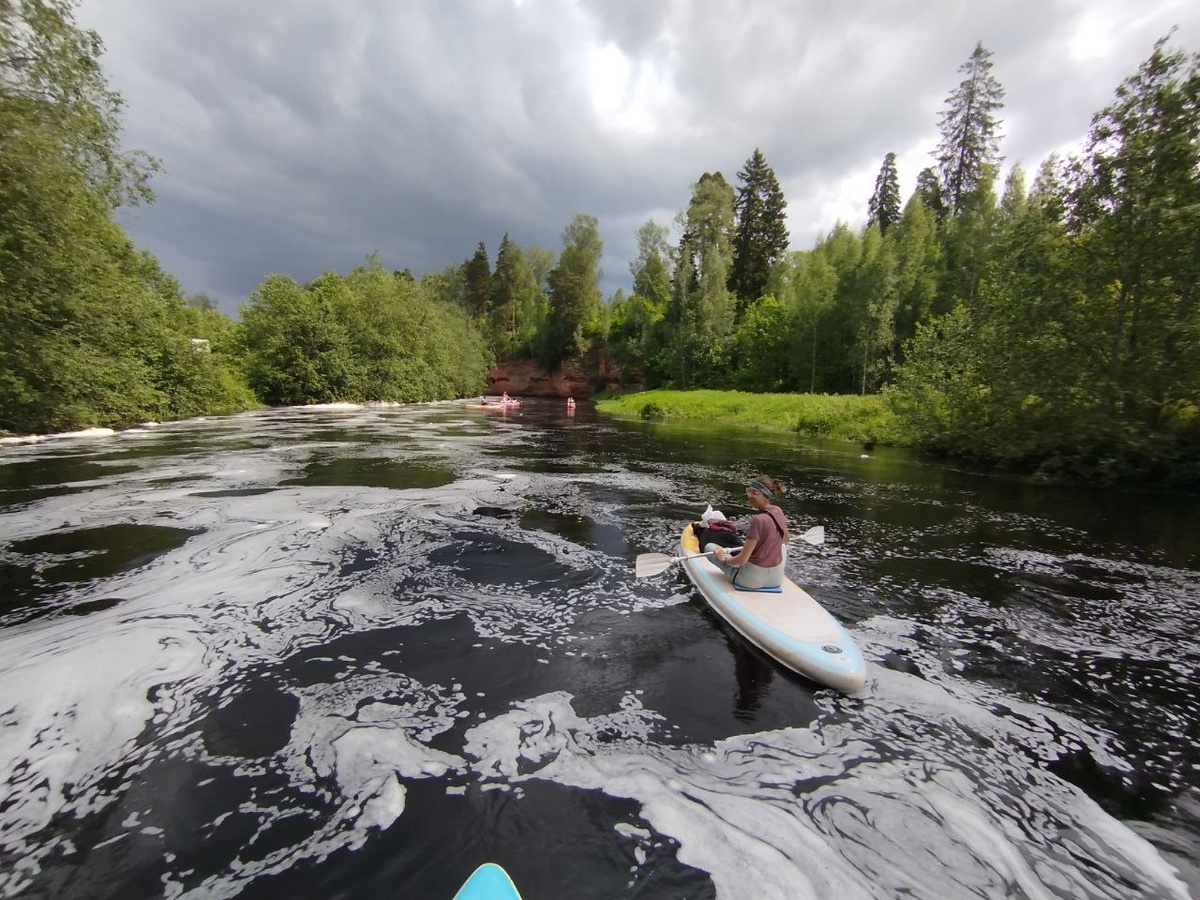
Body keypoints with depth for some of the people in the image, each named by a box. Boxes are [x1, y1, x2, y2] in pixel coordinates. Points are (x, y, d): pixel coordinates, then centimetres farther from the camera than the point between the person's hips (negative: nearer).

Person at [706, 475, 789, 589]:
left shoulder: (758, 520, -27)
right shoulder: (778, 512, -6)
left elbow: (742, 560, -23)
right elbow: (785, 540, 16)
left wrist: (724, 559, -4)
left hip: (751, 580, -7)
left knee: (709, 547, 5)